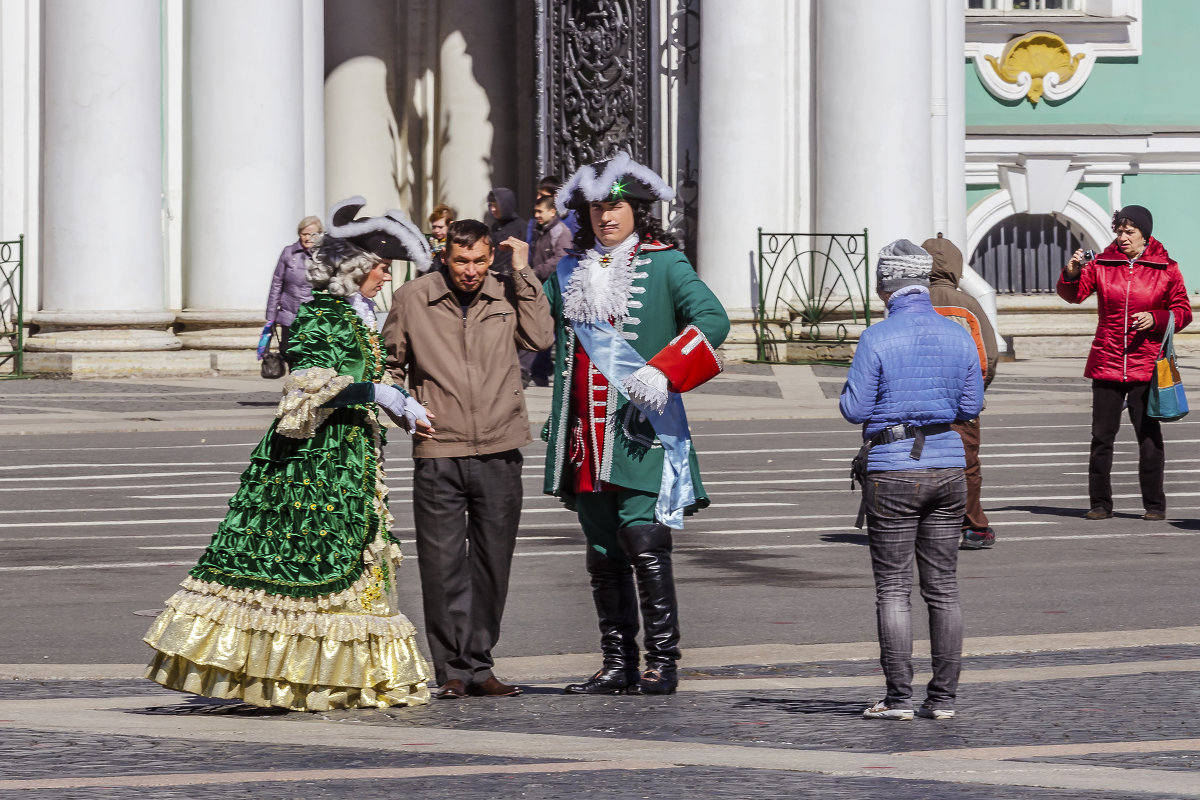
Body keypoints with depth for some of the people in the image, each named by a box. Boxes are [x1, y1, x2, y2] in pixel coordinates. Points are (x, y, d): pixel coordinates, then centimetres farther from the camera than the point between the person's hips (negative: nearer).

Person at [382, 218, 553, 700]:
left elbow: (539, 338, -11)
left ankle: (479, 666, 17)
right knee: (442, 564, -4)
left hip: (500, 453, 2)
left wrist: (523, 272, -9)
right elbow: (390, 363, 13)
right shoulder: (412, 299, 2)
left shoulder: (508, 294, 5)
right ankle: (451, 671, 4)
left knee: (492, 563, 7)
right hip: (438, 453, -2)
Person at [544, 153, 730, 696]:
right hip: (585, 435, 6)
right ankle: (618, 664, 15)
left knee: (644, 544, -12)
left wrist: (663, 370, -24)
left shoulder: (664, 265, 1)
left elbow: (712, 320, -12)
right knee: (603, 553, 8)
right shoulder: (570, 272, 17)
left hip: (641, 430, -6)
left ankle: (661, 662, -6)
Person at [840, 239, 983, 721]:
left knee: (893, 588, 1)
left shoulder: (877, 339, -11)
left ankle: (899, 698, -1)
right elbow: (971, 406, 8)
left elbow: (855, 409, -10)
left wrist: (868, 394, 11)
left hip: (892, 470, -4)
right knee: (942, 586, 8)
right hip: (947, 465, 4)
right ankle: (943, 697, 9)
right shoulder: (958, 337, 3)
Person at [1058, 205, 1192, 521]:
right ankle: (1100, 503, 10)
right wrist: (1072, 273, -21)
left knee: (1149, 436, 0)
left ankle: (1154, 504, 7)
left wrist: (1155, 318, -12)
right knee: (1102, 436, 2)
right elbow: (1073, 294, -1)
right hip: (1106, 362, 2)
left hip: (1146, 364, -2)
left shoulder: (1165, 269, 3)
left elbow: (1182, 312, 5)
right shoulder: (1102, 264, 6)